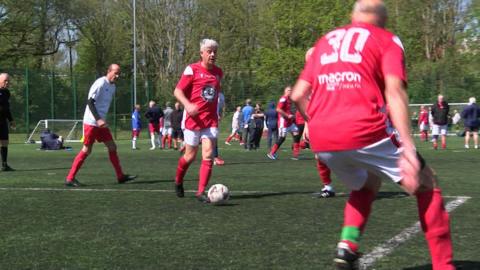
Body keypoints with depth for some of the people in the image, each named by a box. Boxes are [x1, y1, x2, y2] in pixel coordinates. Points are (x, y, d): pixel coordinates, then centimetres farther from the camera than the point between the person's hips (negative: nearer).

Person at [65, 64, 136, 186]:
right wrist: (98, 119, -28)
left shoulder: (112, 86, 14)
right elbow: (90, 102, -20)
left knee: (112, 147, 7)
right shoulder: (100, 83, -14)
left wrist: (102, 120, 18)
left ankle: (120, 176, 12)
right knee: (86, 150, -7)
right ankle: (70, 178, -2)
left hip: (101, 123, 9)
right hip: (91, 122, -9)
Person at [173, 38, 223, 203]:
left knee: (208, 155, -11)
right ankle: (178, 182, 33)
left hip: (211, 120, 4)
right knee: (190, 156, 5)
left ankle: (201, 192, -7)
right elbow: (177, 91, -9)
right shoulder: (192, 70, -8)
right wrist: (187, 104, -26)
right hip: (193, 119, -4)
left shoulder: (218, 72, 8)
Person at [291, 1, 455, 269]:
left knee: (368, 184, 30)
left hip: (321, 139, 5)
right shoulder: (387, 40, 10)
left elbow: (298, 95, 19)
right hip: (364, 132, -5)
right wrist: (408, 148, -15)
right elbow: (395, 92, -7)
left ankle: (347, 247, 10)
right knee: (427, 184, 12)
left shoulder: (326, 40, 24)